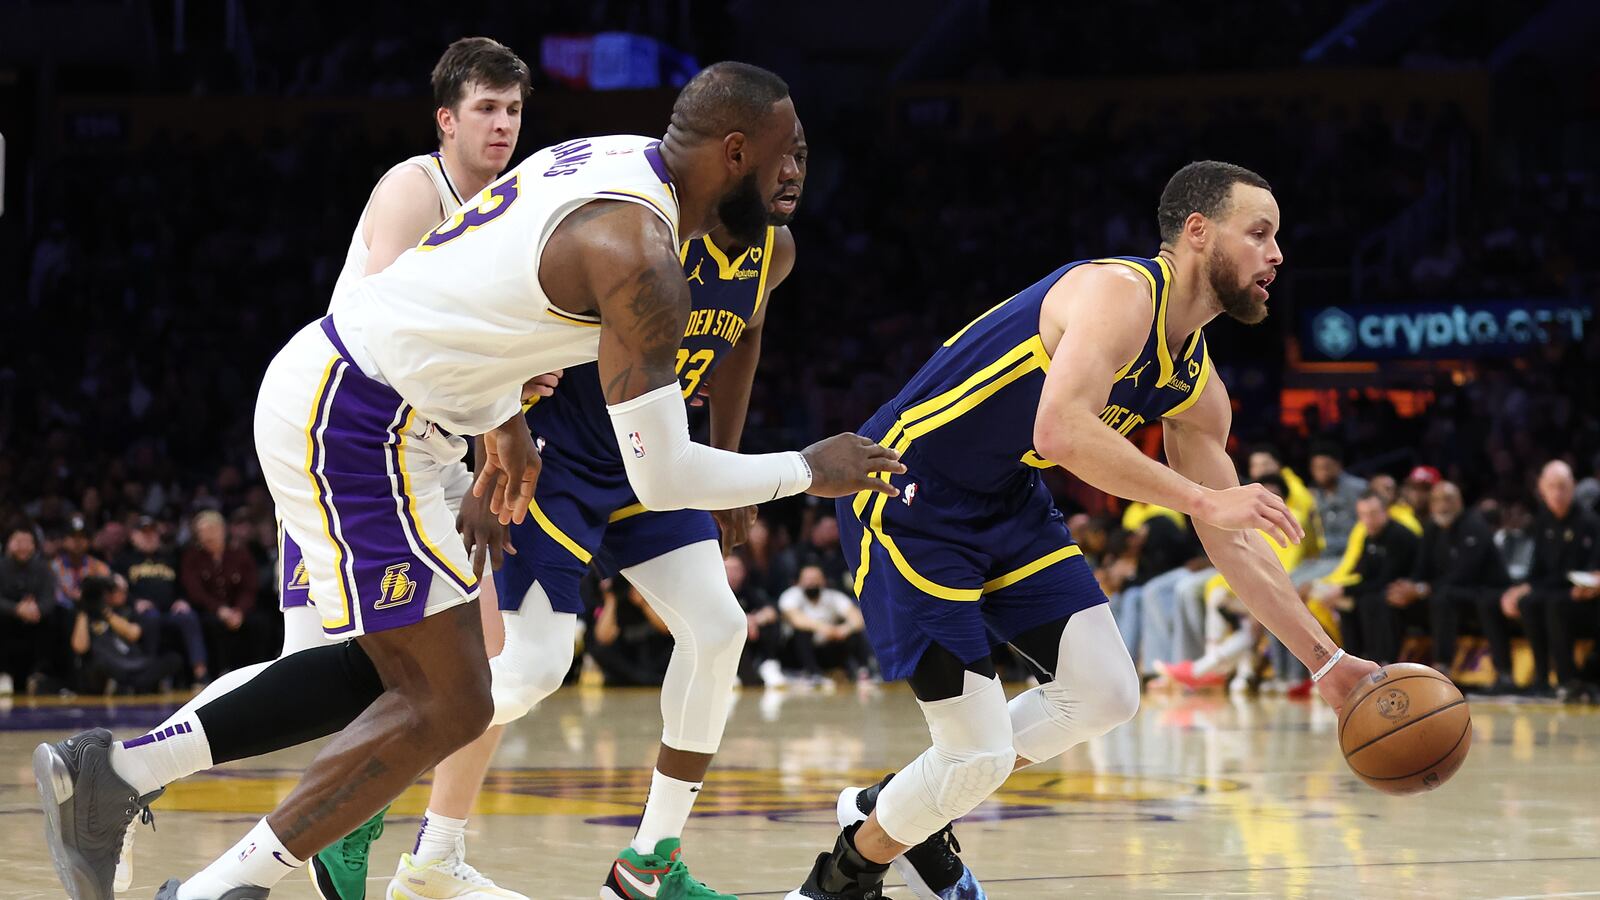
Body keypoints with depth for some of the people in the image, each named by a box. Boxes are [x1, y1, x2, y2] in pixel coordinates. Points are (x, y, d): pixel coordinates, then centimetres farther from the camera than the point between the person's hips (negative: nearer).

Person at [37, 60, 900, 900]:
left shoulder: (615, 157, 9)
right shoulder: (640, 256, -19)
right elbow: (662, 478, -20)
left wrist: (504, 419, 27)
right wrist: (810, 471, -7)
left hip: (324, 389, 10)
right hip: (358, 425, -10)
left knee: (395, 670, 17)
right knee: (448, 706, -6)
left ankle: (113, 771, 15)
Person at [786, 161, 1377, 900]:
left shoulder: (1195, 387, 5)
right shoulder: (1121, 293, -22)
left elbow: (1233, 545, 12)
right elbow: (1060, 429, -39)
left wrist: (1326, 661, 8)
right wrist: (1204, 500, -38)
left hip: (1004, 504, 9)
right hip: (906, 496, -9)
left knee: (1106, 693, 1)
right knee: (978, 753, -11)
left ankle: (899, 810, 20)